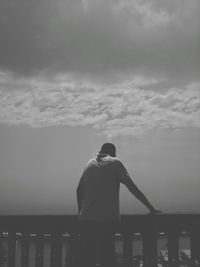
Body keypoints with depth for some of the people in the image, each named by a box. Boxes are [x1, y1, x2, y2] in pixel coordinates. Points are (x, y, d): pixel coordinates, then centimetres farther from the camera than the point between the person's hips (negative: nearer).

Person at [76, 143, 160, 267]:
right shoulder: (115, 163, 5)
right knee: (107, 257, -1)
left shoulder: (90, 163, 19)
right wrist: (151, 208, 2)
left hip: (85, 218, 5)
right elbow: (132, 187, -1)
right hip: (106, 217, -4)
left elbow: (79, 190, 22)